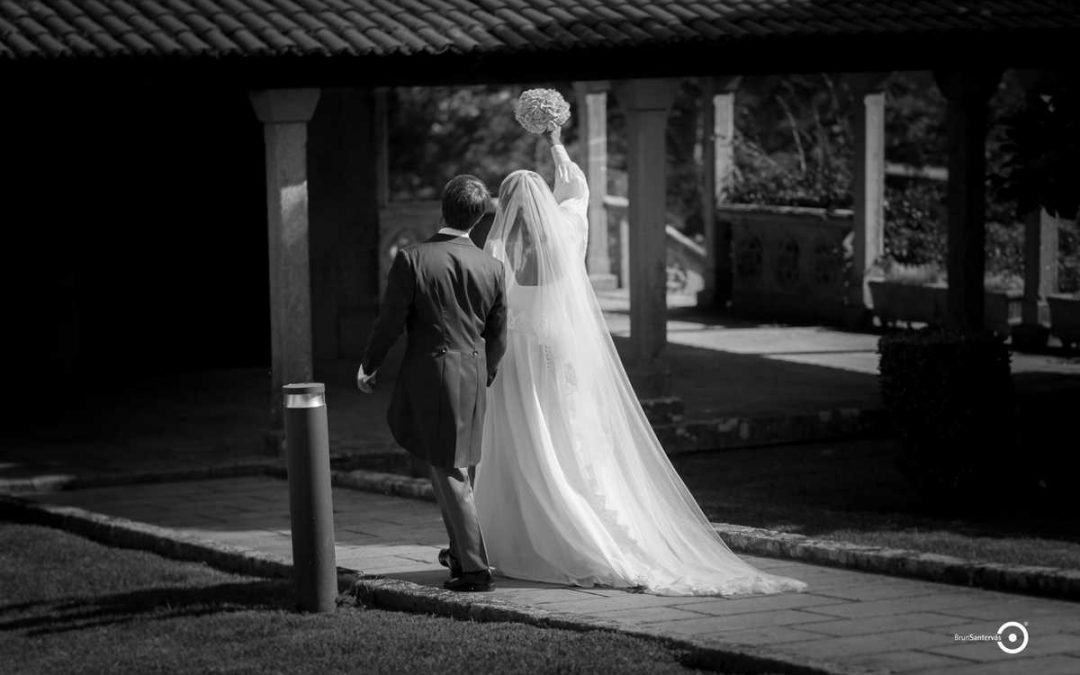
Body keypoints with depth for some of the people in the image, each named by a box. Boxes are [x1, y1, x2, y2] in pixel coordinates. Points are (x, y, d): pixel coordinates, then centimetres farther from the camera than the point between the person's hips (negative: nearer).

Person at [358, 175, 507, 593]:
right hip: (474, 375, 5)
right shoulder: (491, 267, 0)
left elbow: (390, 322, -10)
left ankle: (474, 567, -2)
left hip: (430, 372, -5)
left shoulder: (411, 260, -14)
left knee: (449, 472, 0)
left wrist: (368, 366, 6)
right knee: (461, 467, 21)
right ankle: (462, 551, 35)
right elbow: (498, 337, 7)